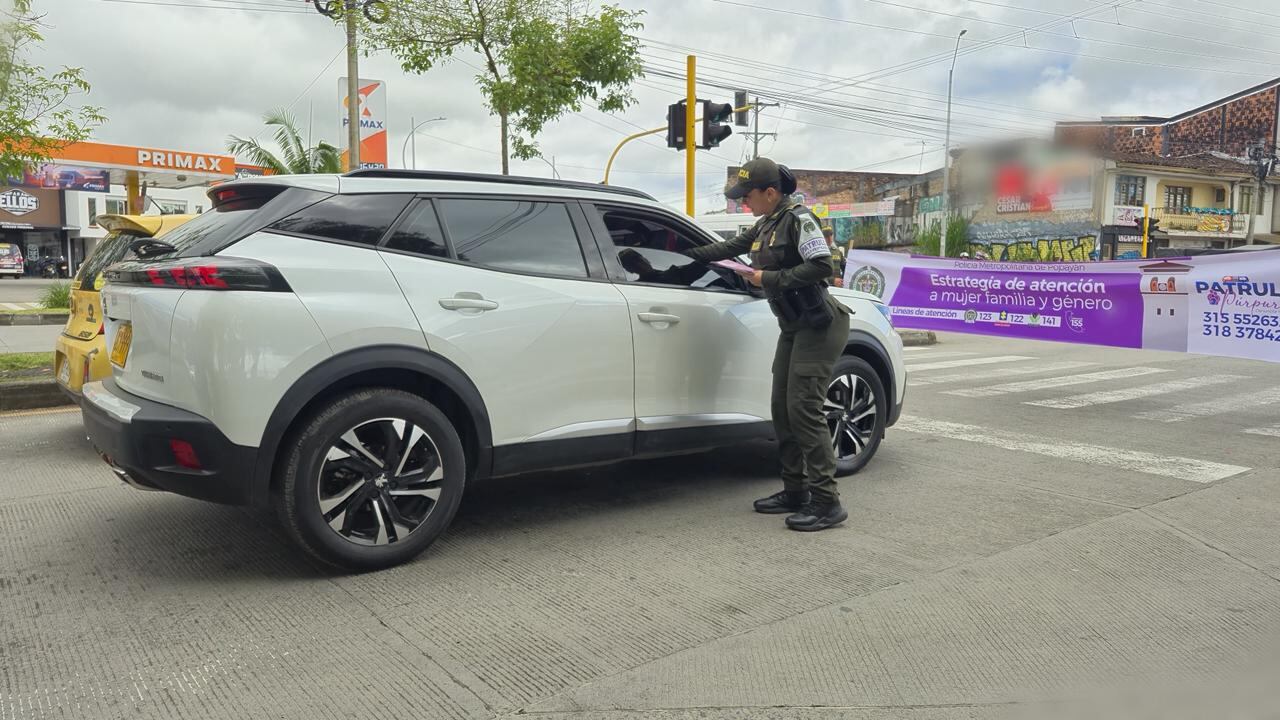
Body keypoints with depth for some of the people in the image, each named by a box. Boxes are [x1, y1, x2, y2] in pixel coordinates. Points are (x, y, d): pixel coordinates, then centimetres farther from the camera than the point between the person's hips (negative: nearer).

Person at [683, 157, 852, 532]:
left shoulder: (798, 219, -12)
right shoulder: (765, 226, 13)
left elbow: (821, 265, -21)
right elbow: (729, 248, 23)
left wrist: (770, 279, -20)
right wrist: (685, 254, 22)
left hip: (819, 326, -9)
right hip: (793, 328, 9)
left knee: (803, 409, -14)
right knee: (782, 409, 10)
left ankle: (826, 501, -9)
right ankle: (795, 491, 19)